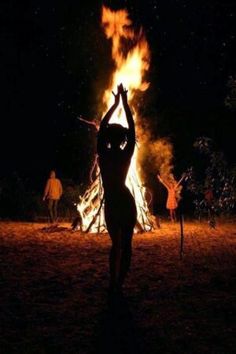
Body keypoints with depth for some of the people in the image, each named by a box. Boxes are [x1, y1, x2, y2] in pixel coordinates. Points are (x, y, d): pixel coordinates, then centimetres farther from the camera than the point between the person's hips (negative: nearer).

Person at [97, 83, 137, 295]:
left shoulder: (103, 154, -3)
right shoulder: (126, 155, -7)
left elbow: (102, 126, 9)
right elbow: (132, 128, 0)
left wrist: (115, 103, 17)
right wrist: (124, 102, 6)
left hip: (110, 204, 2)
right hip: (125, 203, -2)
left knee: (116, 244, 15)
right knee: (126, 245, 3)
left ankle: (113, 285, 11)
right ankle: (119, 286, -4)